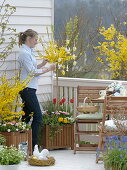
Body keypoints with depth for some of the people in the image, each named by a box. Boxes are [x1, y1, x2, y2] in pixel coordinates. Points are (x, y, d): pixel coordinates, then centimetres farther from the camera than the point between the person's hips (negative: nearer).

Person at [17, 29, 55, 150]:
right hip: (27, 89, -10)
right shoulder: (24, 53, -15)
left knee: (27, 117, 11)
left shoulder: (28, 51, 16)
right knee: (37, 116, -10)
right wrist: (48, 69, -11)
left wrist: (43, 64, 7)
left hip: (28, 89, 10)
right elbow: (32, 72, -17)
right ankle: (33, 145, -9)